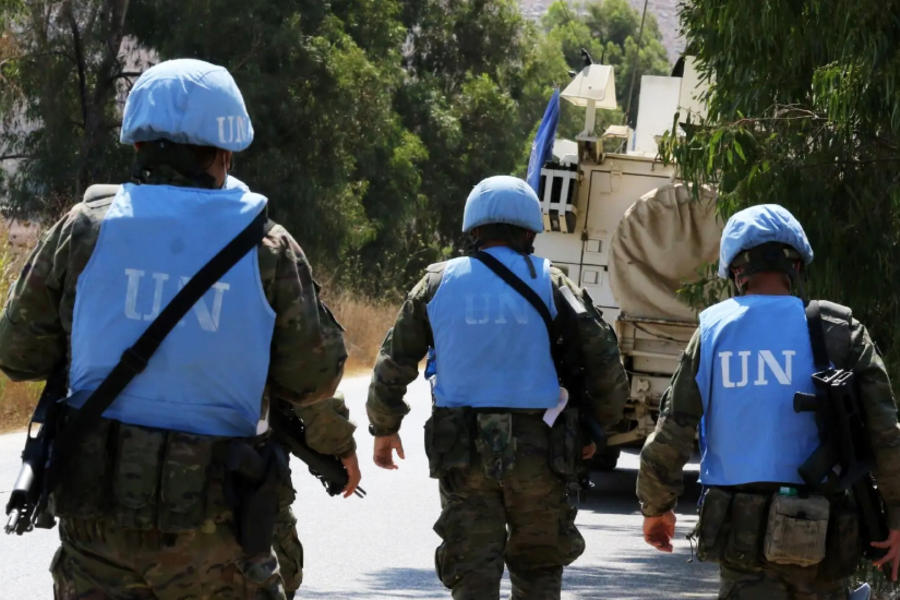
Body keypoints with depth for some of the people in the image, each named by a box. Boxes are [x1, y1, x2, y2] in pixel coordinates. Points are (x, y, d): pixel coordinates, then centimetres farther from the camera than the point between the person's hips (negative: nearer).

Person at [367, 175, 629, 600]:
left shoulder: (439, 283, 4)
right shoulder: (550, 283, 1)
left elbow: (393, 363, 6)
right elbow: (603, 359, -2)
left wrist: (384, 429, 21)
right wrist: (595, 428, 13)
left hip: (463, 453, 0)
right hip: (538, 449, 0)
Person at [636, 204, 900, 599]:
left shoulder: (712, 332, 2)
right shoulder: (840, 332, -1)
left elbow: (670, 434, 1)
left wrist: (655, 507, 17)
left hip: (741, 534, 1)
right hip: (821, 537, 0)